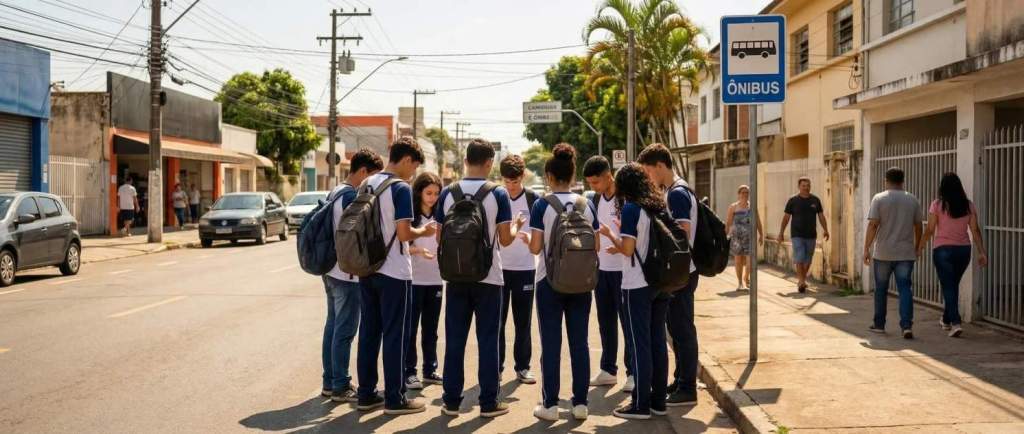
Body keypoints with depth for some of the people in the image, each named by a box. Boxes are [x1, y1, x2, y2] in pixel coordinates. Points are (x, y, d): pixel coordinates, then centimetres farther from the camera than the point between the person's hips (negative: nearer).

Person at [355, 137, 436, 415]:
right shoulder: (401, 188, -14)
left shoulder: (366, 185, 9)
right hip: (394, 273, -7)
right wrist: (424, 231, 1)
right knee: (395, 336, 1)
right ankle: (395, 399, 7)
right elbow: (403, 234, -20)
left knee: (368, 332, 11)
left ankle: (366, 394, 18)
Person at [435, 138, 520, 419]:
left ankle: (451, 401, 12)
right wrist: (517, 226, 13)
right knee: (487, 340, 4)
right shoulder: (498, 194, -7)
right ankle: (488, 402, 8)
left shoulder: (448, 193, 0)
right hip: (488, 277, -2)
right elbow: (505, 239, -8)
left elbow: (440, 237, 4)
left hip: (456, 276, 2)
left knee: (455, 339, 8)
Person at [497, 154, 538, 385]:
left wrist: (531, 238, -19)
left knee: (523, 321, 6)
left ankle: (522, 367, 15)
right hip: (498, 268, 0)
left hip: (525, 268, 0)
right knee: (497, 320, 3)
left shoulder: (533, 200, 0)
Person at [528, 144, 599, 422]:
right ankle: (580, 403, 12)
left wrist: (527, 237, 11)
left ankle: (550, 404, 6)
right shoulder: (587, 205, 2)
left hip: (550, 281, -3)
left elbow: (535, 248, -10)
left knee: (551, 343, 2)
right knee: (579, 342, 8)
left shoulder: (542, 205, -9)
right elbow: (596, 247, 5)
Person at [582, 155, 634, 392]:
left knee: (628, 321, 0)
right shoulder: (595, 200, 9)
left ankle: (633, 372, 8)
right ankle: (608, 370, 21)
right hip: (601, 268, 6)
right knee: (605, 320, 11)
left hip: (623, 269, -6)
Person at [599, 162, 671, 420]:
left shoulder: (631, 208, -11)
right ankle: (658, 400, 18)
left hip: (637, 285, -7)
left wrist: (610, 234, 2)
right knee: (657, 341, 12)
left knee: (640, 343, -1)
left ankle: (641, 404, 4)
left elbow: (627, 249, -16)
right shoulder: (660, 207, 9)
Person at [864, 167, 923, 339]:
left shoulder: (879, 199, -5)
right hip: (906, 253, 2)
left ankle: (879, 324, 19)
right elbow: (918, 226, 9)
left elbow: (872, 225, -11)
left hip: (883, 253, -2)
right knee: (905, 288, 0)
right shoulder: (913, 200, 5)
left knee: (881, 289, 11)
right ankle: (907, 325, -12)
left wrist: (866, 248, -7)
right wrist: (916, 247, 22)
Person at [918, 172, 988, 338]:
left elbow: (930, 230, -8)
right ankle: (947, 320, 33)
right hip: (963, 249, 4)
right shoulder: (968, 205, 2)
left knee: (948, 286, 0)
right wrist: (982, 252, 5)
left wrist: (919, 248, 2)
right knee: (953, 285, 20)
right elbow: (975, 230, 1)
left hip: (943, 250, -4)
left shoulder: (937, 205, -9)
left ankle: (955, 323, -14)